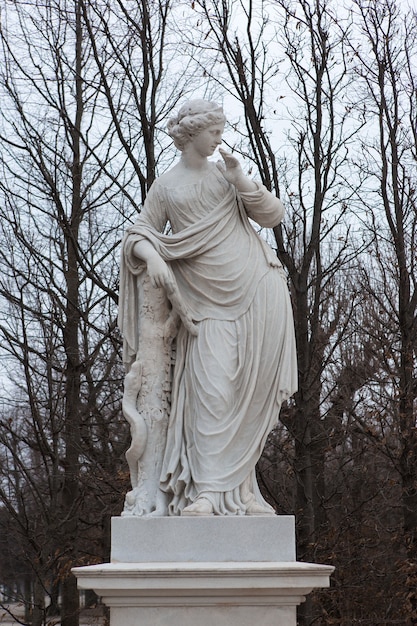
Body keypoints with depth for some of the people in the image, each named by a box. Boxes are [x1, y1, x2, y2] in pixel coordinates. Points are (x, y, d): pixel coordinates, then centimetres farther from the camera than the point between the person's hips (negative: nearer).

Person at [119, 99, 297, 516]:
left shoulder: (226, 172, 12)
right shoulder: (164, 187, 9)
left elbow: (273, 216, 8)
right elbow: (139, 234, 4)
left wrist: (241, 181, -6)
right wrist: (152, 256, -17)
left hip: (256, 287, 2)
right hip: (209, 300, -1)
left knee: (249, 391, -1)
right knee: (213, 389, -13)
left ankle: (238, 485, 5)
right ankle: (209, 492, -15)